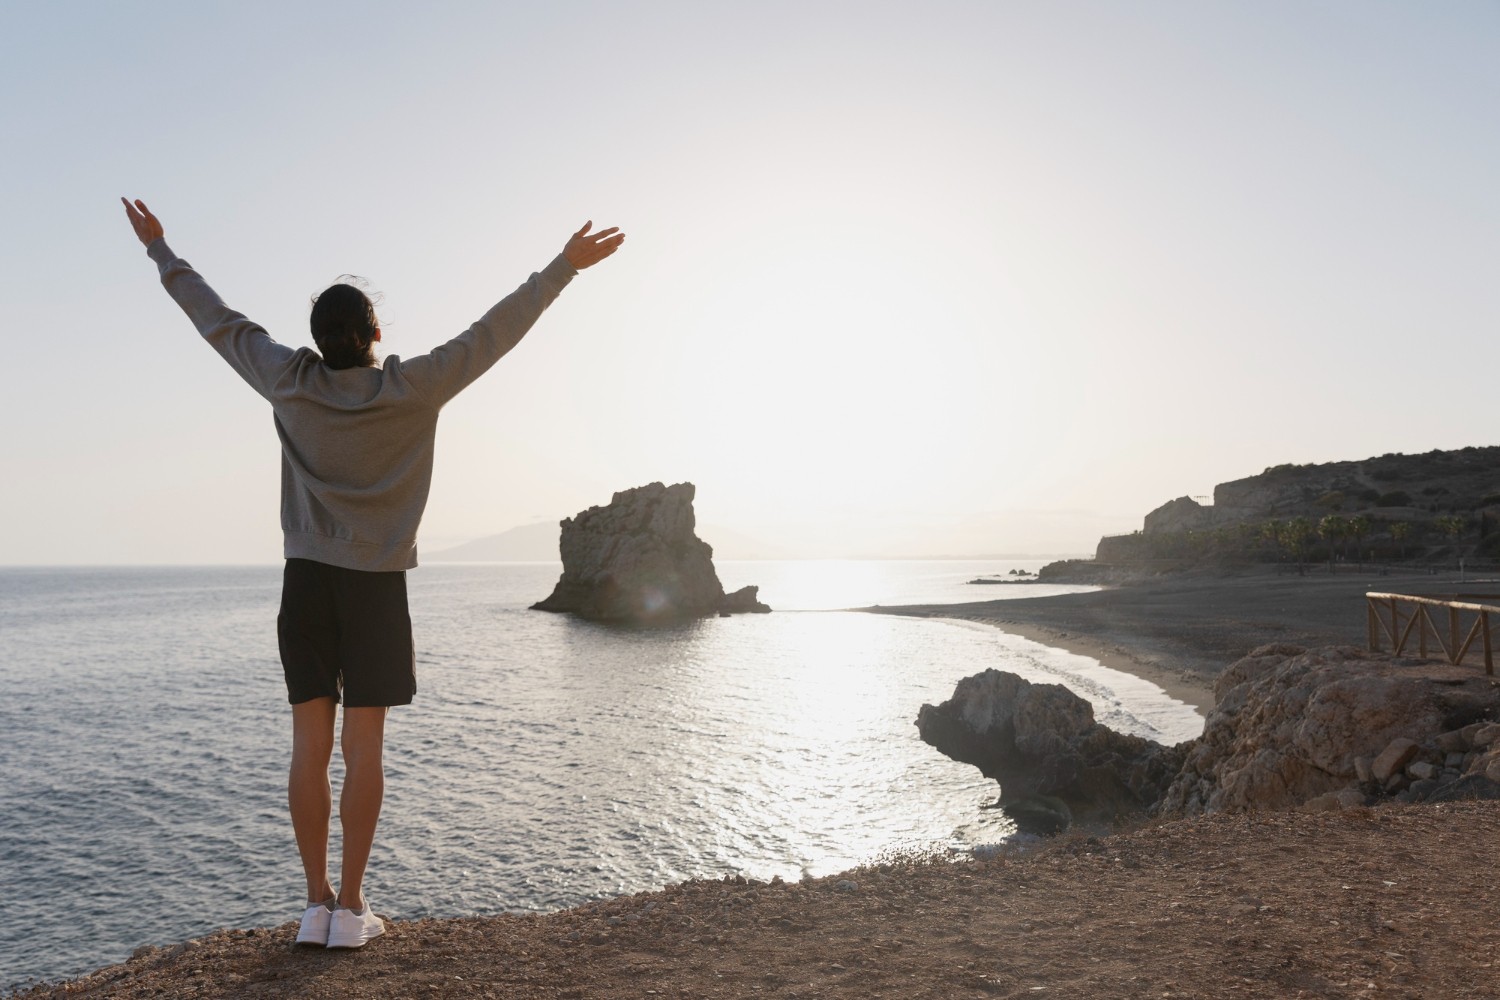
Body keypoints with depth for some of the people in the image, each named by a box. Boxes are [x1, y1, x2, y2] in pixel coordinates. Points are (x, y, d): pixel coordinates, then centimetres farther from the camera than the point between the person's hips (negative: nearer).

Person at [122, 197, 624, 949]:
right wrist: (565, 267, -1)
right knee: (363, 749, 1)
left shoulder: (291, 382, -1)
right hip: (374, 582, -3)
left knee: (310, 746, 6)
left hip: (306, 578, 3)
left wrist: (162, 252, 26)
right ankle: (351, 908, 5)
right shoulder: (411, 389, -9)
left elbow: (220, 322, 11)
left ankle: (318, 903, 11)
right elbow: (494, 331, -7)